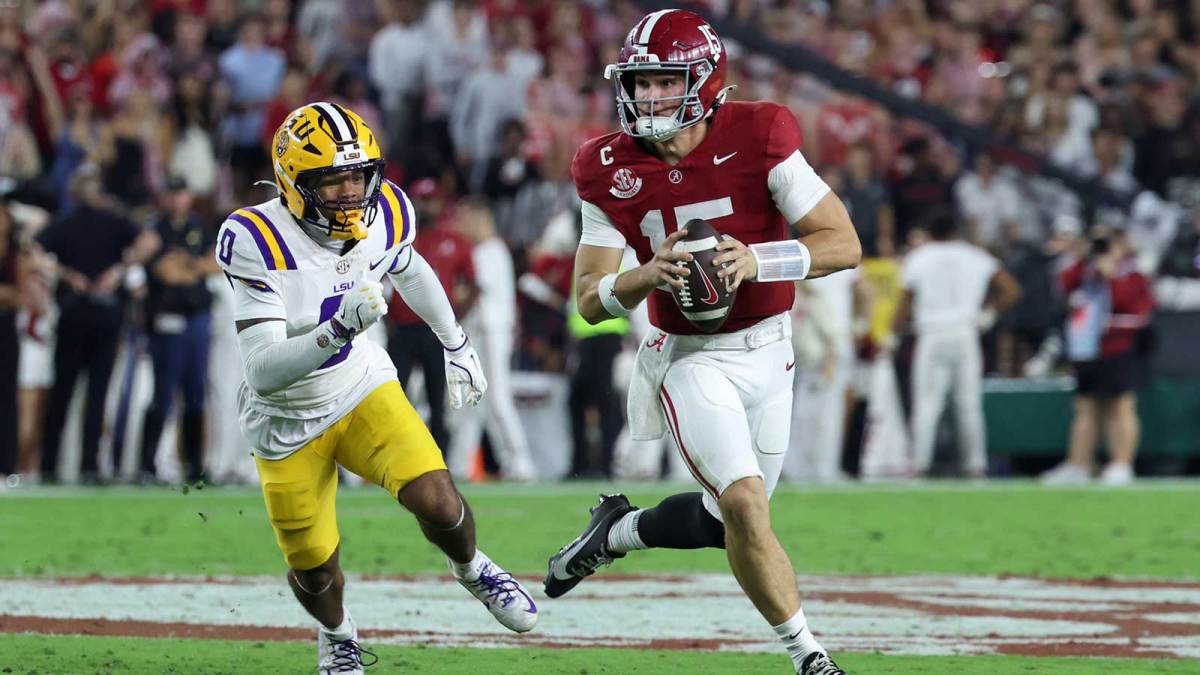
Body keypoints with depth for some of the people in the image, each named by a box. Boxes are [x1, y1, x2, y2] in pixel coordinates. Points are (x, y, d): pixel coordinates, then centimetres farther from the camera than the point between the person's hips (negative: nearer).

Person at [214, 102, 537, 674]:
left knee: (436, 501, -19)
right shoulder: (261, 243, -31)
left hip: (362, 389, 3)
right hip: (289, 420, -3)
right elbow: (262, 371, -36)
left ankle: (471, 568, 16)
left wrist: (457, 346, 23)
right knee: (314, 569, 6)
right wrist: (338, 329, -50)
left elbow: (410, 272, 12)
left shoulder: (385, 215, -15)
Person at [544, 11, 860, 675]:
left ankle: (618, 530, 39)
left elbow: (843, 243, -13)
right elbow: (591, 299, -6)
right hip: (689, 358, -2)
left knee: (726, 520, 11)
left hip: (765, 350, 2)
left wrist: (757, 259, -29)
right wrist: (650, 274, -27)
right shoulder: (612, 171, -9)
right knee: (745, 503, -18)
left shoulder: (756, 141, -15)